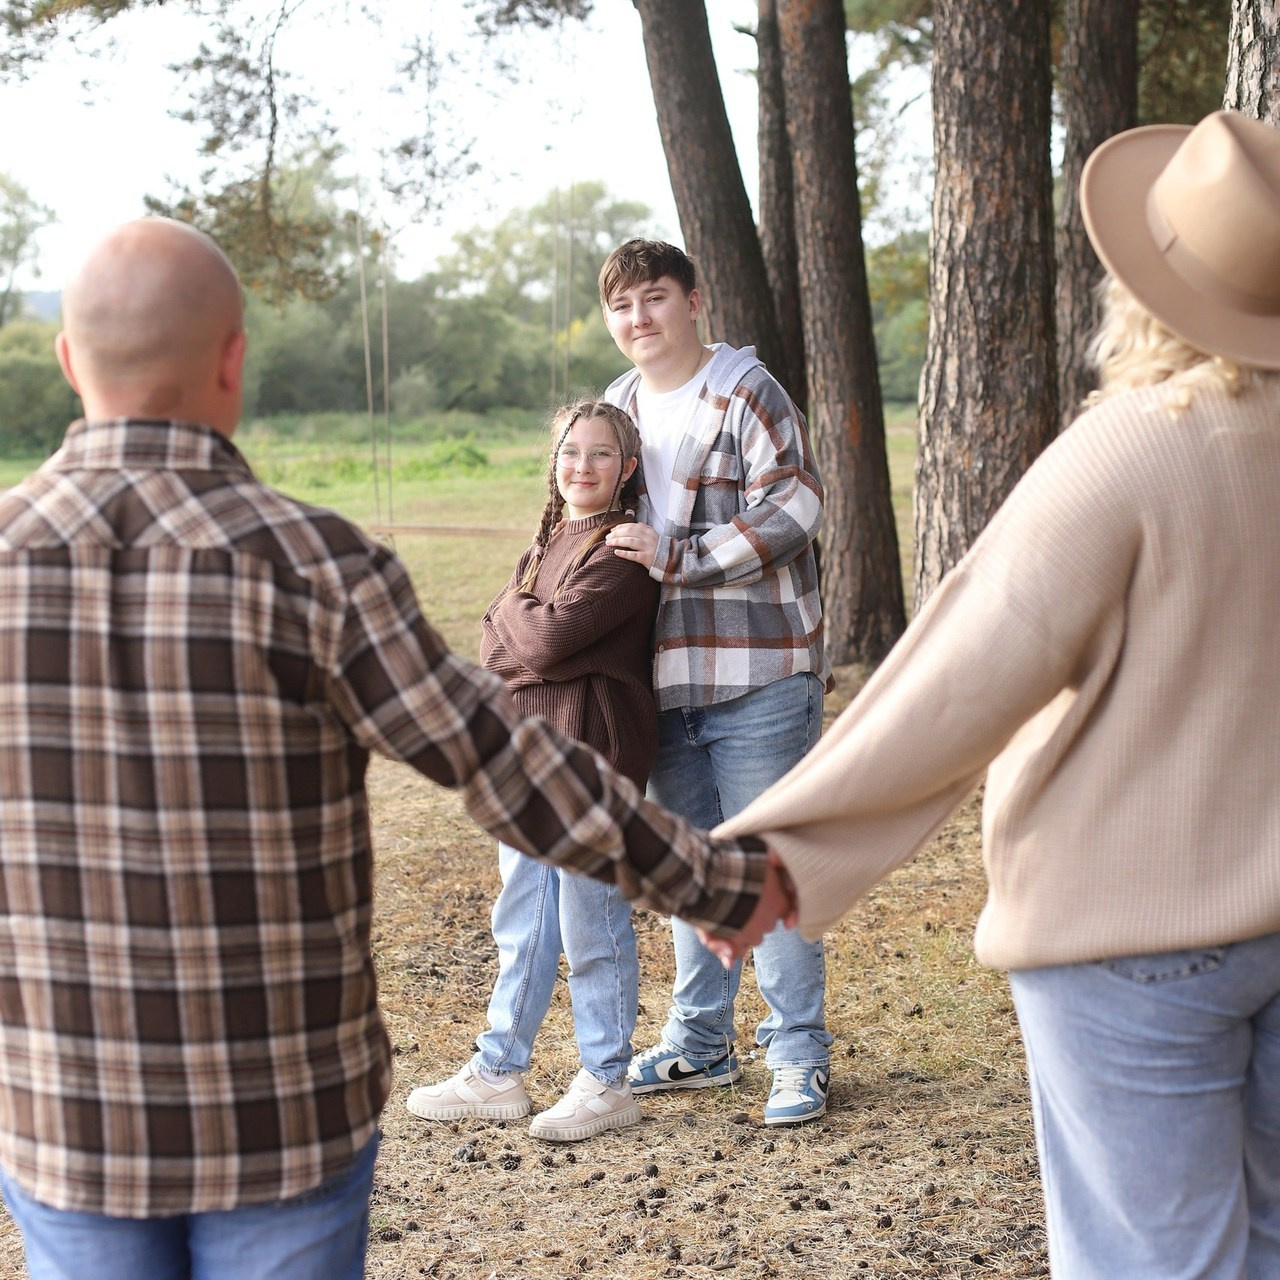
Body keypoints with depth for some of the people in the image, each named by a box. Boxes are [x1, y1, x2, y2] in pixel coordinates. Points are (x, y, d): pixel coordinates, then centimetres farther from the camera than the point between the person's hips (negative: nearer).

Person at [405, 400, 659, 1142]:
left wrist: (513, 613, -2)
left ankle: (607, 1087, 12)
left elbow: (553, 637, -21)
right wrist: (535, 652, -7)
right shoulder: (550, 541, 16)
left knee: (592, 926, 0)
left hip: (593, 756, -8)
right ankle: (500, 1073, 25)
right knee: (521, 923, 15)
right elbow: (496, 650, 12)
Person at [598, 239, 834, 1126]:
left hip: (758, 676, -7)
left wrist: (674, 555, -19)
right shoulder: (619, 408, 13)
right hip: (663, 680, 7)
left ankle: (801, 1055, 9)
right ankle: (701, 1043, 27)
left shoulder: (746, 394, -8)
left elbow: (794, 511, -17)